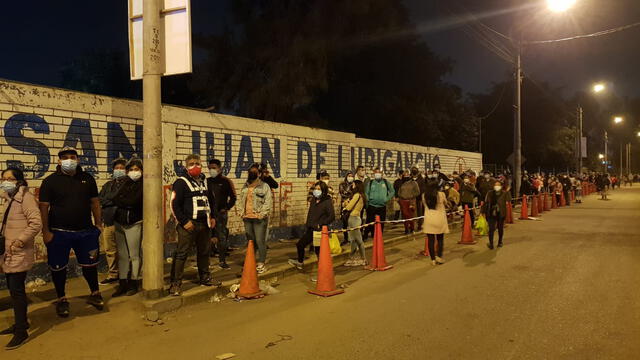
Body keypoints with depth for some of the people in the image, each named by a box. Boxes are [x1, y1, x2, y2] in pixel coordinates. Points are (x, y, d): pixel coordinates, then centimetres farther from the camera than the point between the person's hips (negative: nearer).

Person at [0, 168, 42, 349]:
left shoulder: (26, 197, -13)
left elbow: (36, 223, -21)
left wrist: (20, 241, -21)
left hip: (20, 253, -9)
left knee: (16, 289, -6)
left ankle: (21, 331, 2)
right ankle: (21, 322, 30)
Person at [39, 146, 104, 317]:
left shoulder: (87, 179, 7)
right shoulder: (50, 181, -3)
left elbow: (95, 202, 10)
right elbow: (44, 207, -5)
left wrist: (98, 224, 6)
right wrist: (46, 231, -10)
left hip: (86, 231, 2)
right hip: (59, 233, -2)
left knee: (90, 264, 10)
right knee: (58, 267, 8)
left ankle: (95, 294, 28)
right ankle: (62, 299, 24)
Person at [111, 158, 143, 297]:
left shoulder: (142, 184, -3)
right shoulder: (125, 183, 13)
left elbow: (135, 201, -15)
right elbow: (116, 200, 1)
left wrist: (122, 201, -2)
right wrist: (128, 202, -11)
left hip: (134, 224, -5)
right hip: (119, 223, 5)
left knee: (134, 255, -1)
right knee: (122, 255, 8)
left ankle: (134, 283, 8)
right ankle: (123, 284, 15)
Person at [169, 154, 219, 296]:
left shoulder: (205, 181, 14)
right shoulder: (181, 182, -7)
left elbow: (211, 200, 25)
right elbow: (174, 205, -11)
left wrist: (212, 217, 15)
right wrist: (184, 222, -14)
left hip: (204, 224, 7)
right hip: (188, 224, -7)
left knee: (204, 251, 16)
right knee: (181, 254, -7)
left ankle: (205, 278, 31)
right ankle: (175, 284, -2)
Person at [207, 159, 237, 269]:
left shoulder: (226, 181, -1)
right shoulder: (207, 181, 6)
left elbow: (233, 197, 3)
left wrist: (226, 208, -2)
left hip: (221, 213, -2)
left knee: (222, 237, 1)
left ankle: (222, 260, 11)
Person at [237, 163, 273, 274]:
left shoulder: (264, 186, -4)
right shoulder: (245, 187, 15)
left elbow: (268, 202, -9)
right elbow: (240, 200, 20)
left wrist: (261, 214, -14)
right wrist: (241, 212, 8)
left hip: (259, 219, -6)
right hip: (247, 218, 6)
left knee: (260, 241, -7)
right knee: (250, 240, 13)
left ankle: (261, 264, 2)